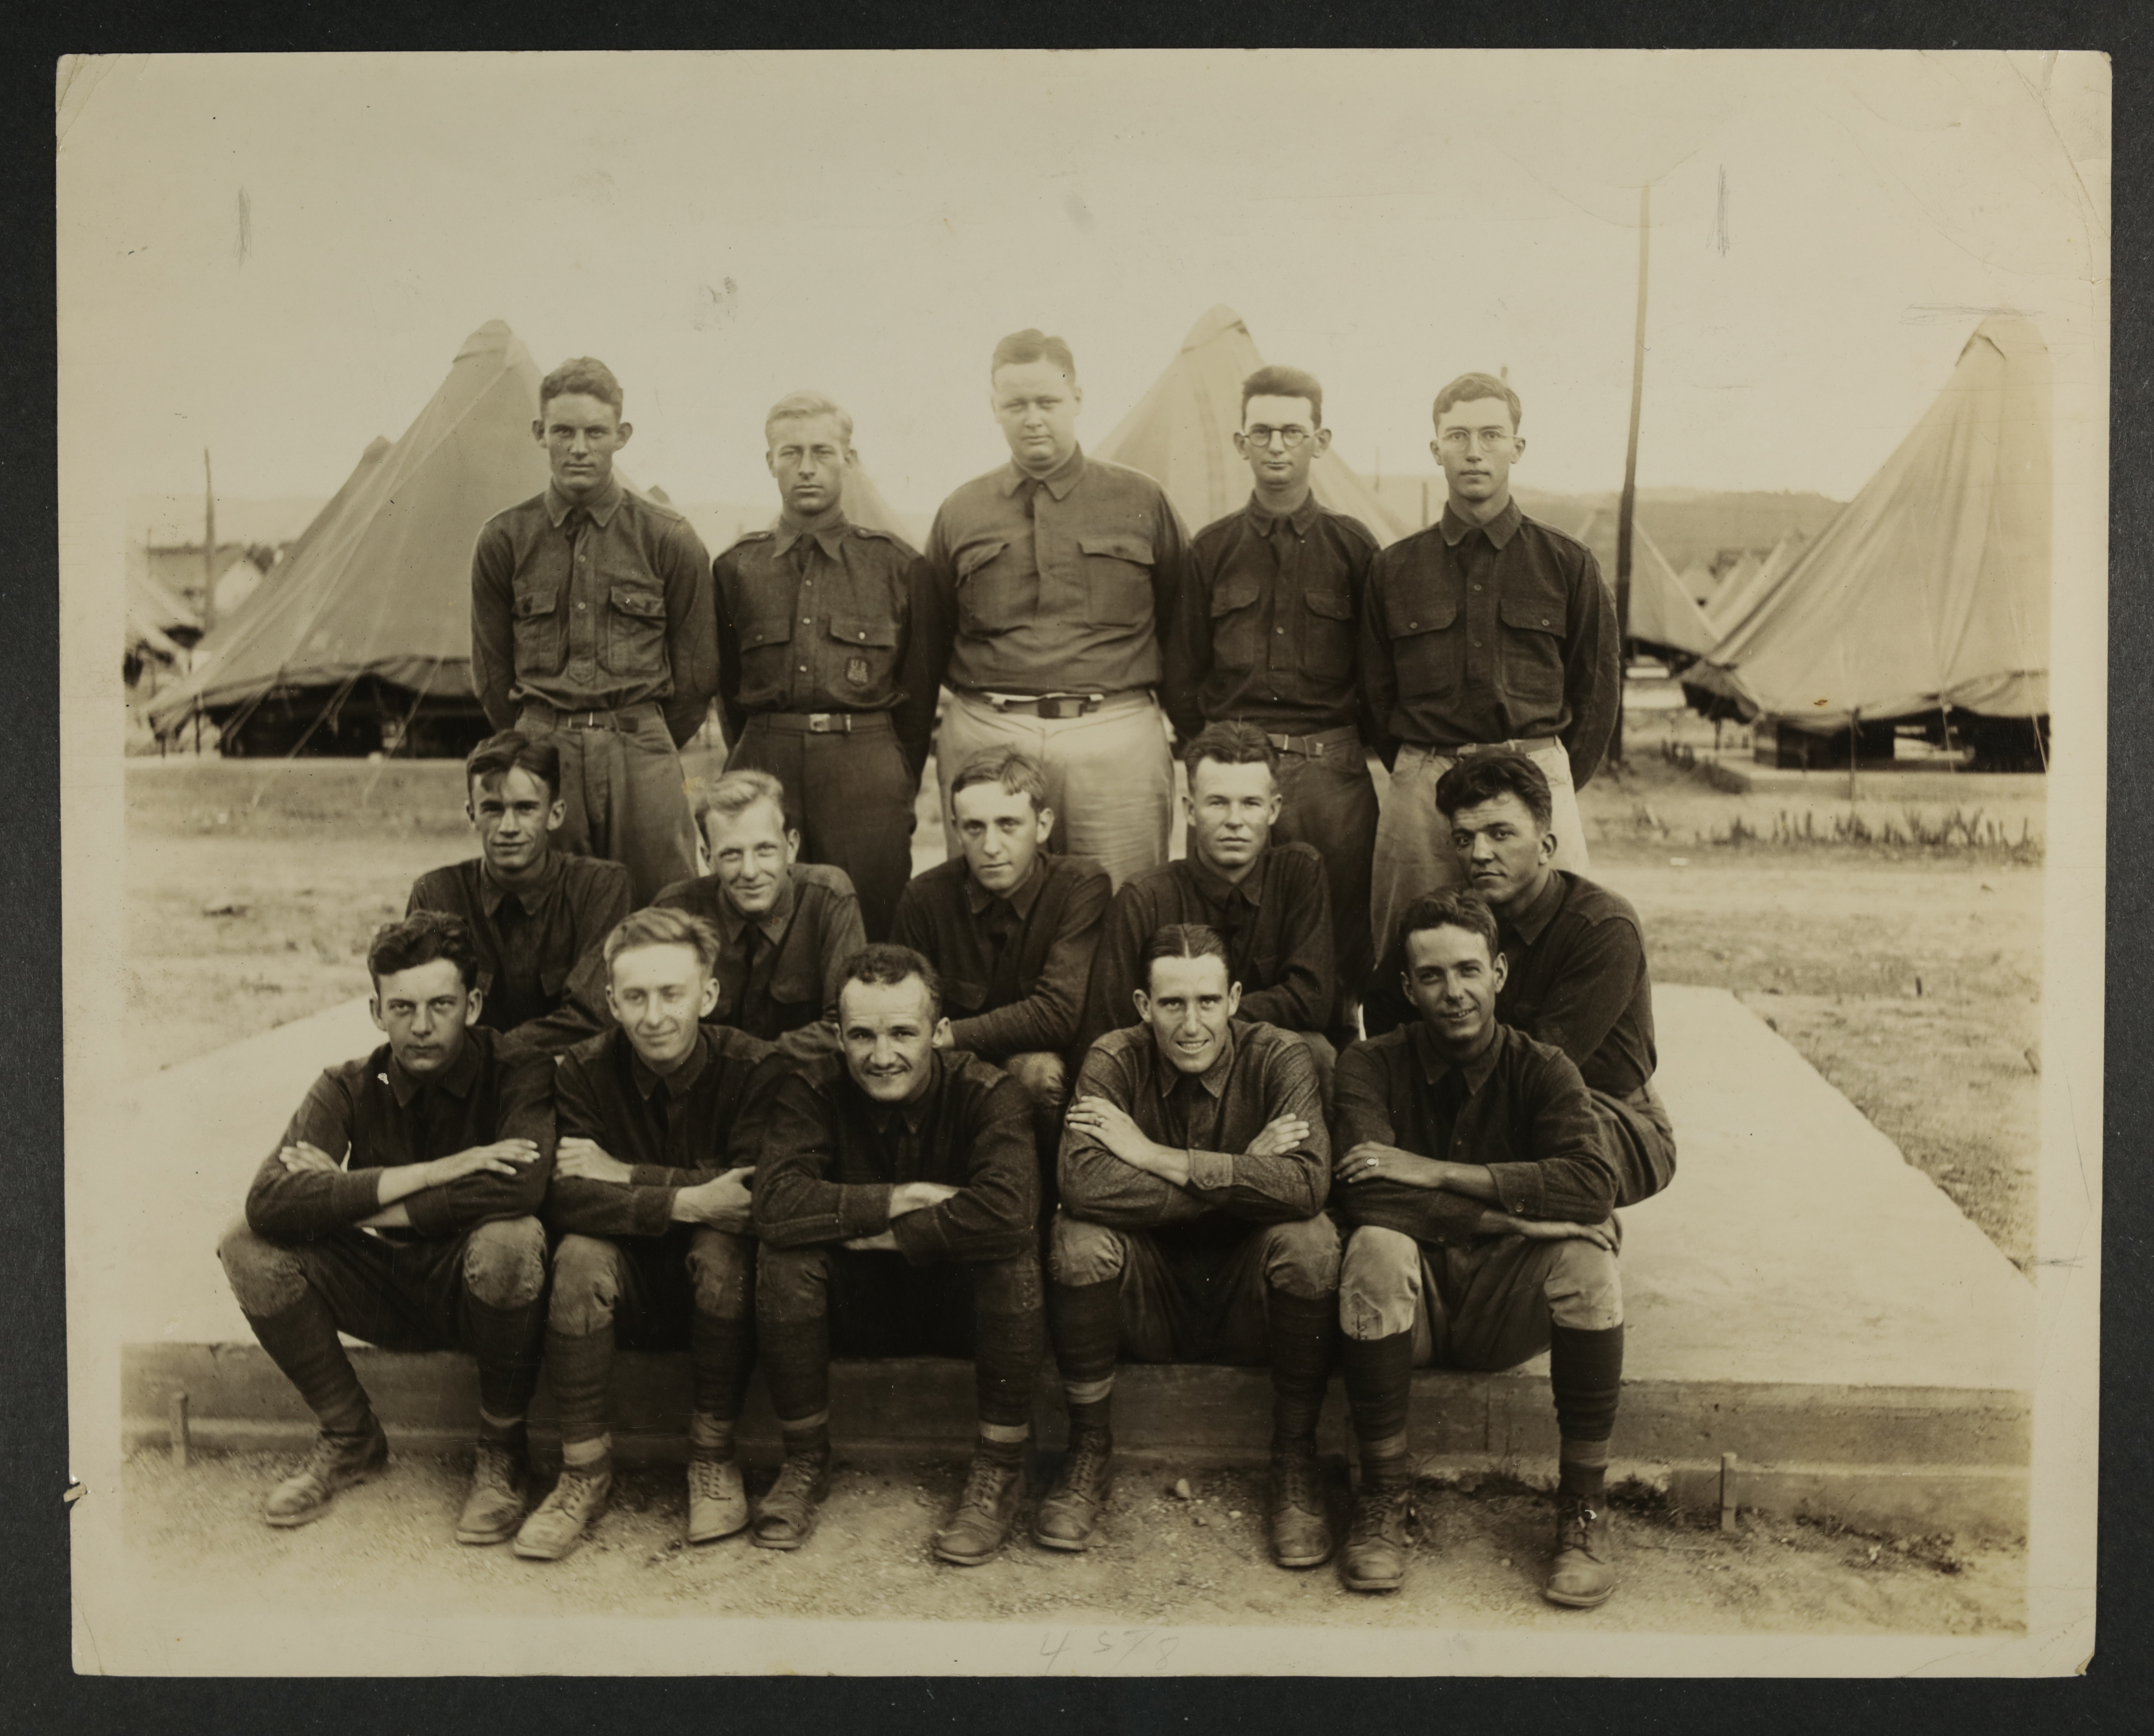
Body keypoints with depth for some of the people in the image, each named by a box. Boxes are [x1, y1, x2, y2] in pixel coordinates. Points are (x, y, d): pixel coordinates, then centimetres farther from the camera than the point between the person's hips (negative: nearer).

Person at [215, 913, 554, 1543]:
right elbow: (270, 1202, -22)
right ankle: (352, 1439, 4)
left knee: (510, 1239, -36)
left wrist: (349, 1200, -25)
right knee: (249, 1246, -17)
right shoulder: (349, 1089, -5)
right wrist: (434, 1172, -29)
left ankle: (500, 1450, -9)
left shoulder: (519, 1072, -14)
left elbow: (520, 1186, -35)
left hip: (478, 1294, -3)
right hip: (384, 1290, 4)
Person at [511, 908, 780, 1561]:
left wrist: (626, 1176, -25)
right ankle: (585, 1473, -13)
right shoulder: (585, 1071, -8)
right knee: (578, 1255, -29)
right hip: (627, 1290, 1)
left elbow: (762, 1196, -29)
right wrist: (684, 1201, -35)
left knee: (723, 1249, -33)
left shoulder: (752, 1067, -15)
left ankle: (713, 1459, -12)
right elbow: (565, 1198, -22)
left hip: (715, 1288, -1)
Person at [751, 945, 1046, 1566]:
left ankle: (1000, 1470, -11)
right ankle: (805, 1461, -4)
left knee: (1014, 1256, -31)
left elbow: (1007, 1208, -37)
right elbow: (776, 1203, -29)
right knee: (783, 1258, -26)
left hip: (961, 1304, -1)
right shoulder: (811, 1090, -13)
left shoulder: (985, 1092, -18)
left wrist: (897, 1235, -26)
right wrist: (895, 1201, -29)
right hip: (855, 1305, 1)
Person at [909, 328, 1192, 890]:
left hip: (1117, 735, -1)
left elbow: (1183, 626, 11)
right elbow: (926, 645, 15)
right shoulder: (960, 513, 13)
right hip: (985, 736, 1)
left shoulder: (1142, 502, 9)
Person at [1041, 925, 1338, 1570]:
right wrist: (1242, 1179, -27)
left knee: (1309, 1241, -29)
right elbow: (1084, 1184, -29)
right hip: (1147, 1299, 0)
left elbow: (1307, 1184, -31)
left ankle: (1295, 1462, -7)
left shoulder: (1278, 1059, -12)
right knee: (1078, 1239, -27)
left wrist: (1153, 1155, -27)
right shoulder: (1115, 1061, -10)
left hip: (1247, 1298, 0)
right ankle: (1089, 1454, -5)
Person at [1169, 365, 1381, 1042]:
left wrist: (1362, 744, 6)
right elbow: (1185, 670, 13)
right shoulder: (1210, 548, 10)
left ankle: (1337, 1043, 17)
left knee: (1340, 918, 2)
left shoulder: (1353, 545, 7)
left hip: (1331, 765, 0)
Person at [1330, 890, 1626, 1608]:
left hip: (1507, 1307, 1)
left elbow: (1593, 1185, -22)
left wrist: (1435, 1173, -24)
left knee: (1586, 1251, -28)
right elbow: (1361, 1196, -22)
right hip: (1412, 1307, -1)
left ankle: (1583, 1509, -11)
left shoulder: (1541, 1069, -3)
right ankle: (1383, 1500, -14)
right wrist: (1520, 1215, -23)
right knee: (1377, 1247, -32)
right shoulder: (1372, 1066, -5)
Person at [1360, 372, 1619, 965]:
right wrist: (1422, 779, 8)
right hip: (1421, 790, 1)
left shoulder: (1568, 563, 8)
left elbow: (1599, 689, 11)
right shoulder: (1393, 569, 10)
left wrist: (1554, 787, 6)